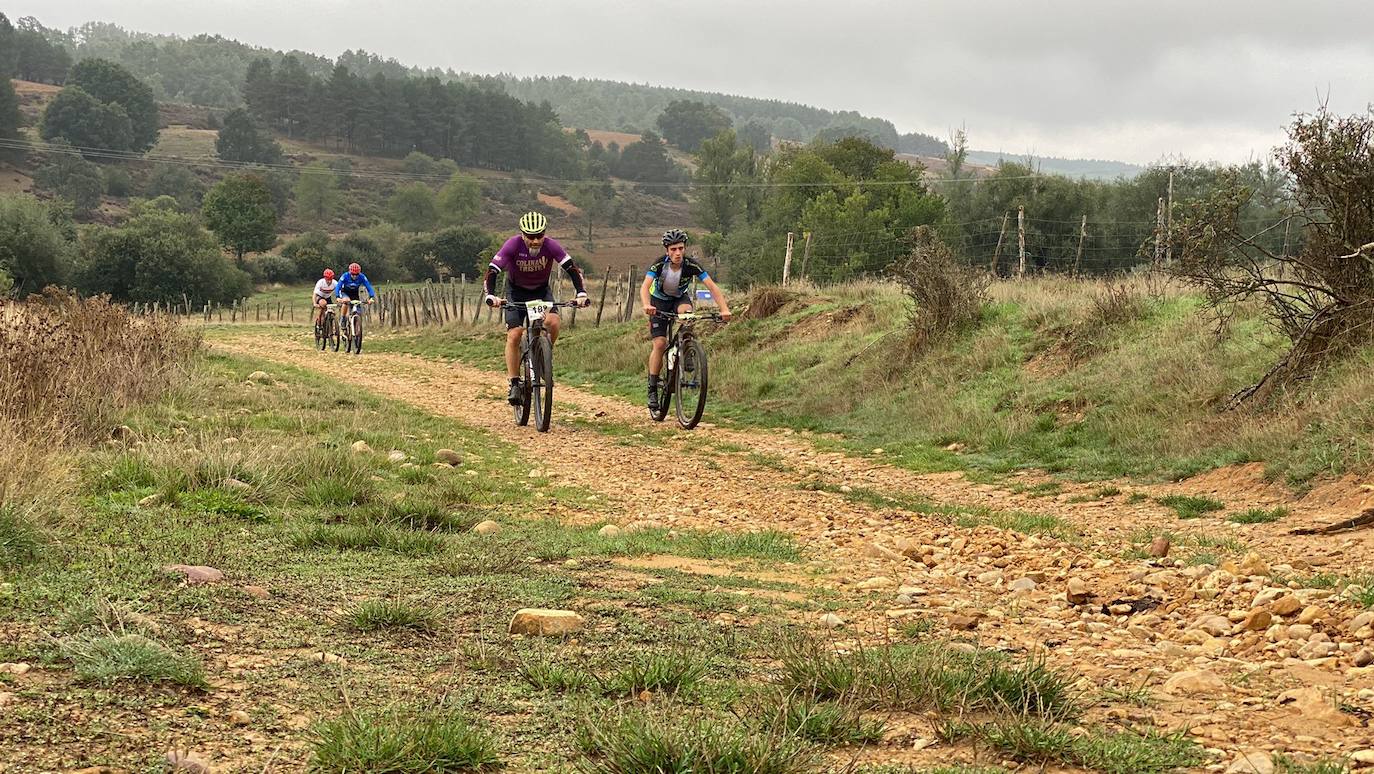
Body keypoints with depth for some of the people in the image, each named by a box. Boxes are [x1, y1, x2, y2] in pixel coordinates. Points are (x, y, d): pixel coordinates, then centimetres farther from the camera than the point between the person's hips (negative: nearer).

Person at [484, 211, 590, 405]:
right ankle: (514, 384, -6)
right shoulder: (513, 245, -28)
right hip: (516, 292, -1)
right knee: (514, 335, -14)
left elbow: (572, 269, -26)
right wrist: (491, 296, -47)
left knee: (553, 322, -26)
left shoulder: (551, 246, -25)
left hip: (542, 290, 1)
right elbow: (491, 272, -31)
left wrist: (581, 293, -41)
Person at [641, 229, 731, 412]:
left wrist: (724, 309, -47)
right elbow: (645, 287, -42)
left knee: (686, 311, -35)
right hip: (659, 300, -1)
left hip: (680, 297, 1)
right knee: (660, 343, -14)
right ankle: (652, 389, -4)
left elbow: (712, 287, -32)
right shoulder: (659, 265, -29)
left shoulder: (691, 265, -27)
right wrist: (646, 306, -63)